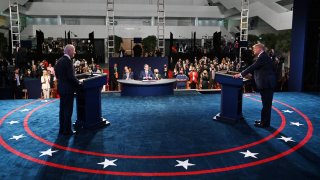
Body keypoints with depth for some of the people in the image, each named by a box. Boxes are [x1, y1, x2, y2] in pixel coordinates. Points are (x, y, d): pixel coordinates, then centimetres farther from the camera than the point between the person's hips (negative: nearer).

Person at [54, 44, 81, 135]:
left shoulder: (60, 60, 9)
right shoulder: (68, 61, -18)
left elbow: (57, 74, 15)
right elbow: (71, 76, -22)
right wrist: (78, 83, -7)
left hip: (61, 88, 9)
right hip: (68, 89, -9)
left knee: (62, 109, 14)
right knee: (68, 110, -1)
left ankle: (62, 129, 21)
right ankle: (67, 130, 5)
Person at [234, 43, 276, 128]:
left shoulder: (263, 57, -15)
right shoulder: (263, 56, 17)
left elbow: (253, 67, -19)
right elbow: (254, 68, 18)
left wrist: (241, 74, -14)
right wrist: (242, 74, 15)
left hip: (266, 84, -10)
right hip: (266, 83, 10)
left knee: (266, 104, -4)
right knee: (266, 103, 16)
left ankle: (265, 123, 3)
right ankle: (264, 120, 25)